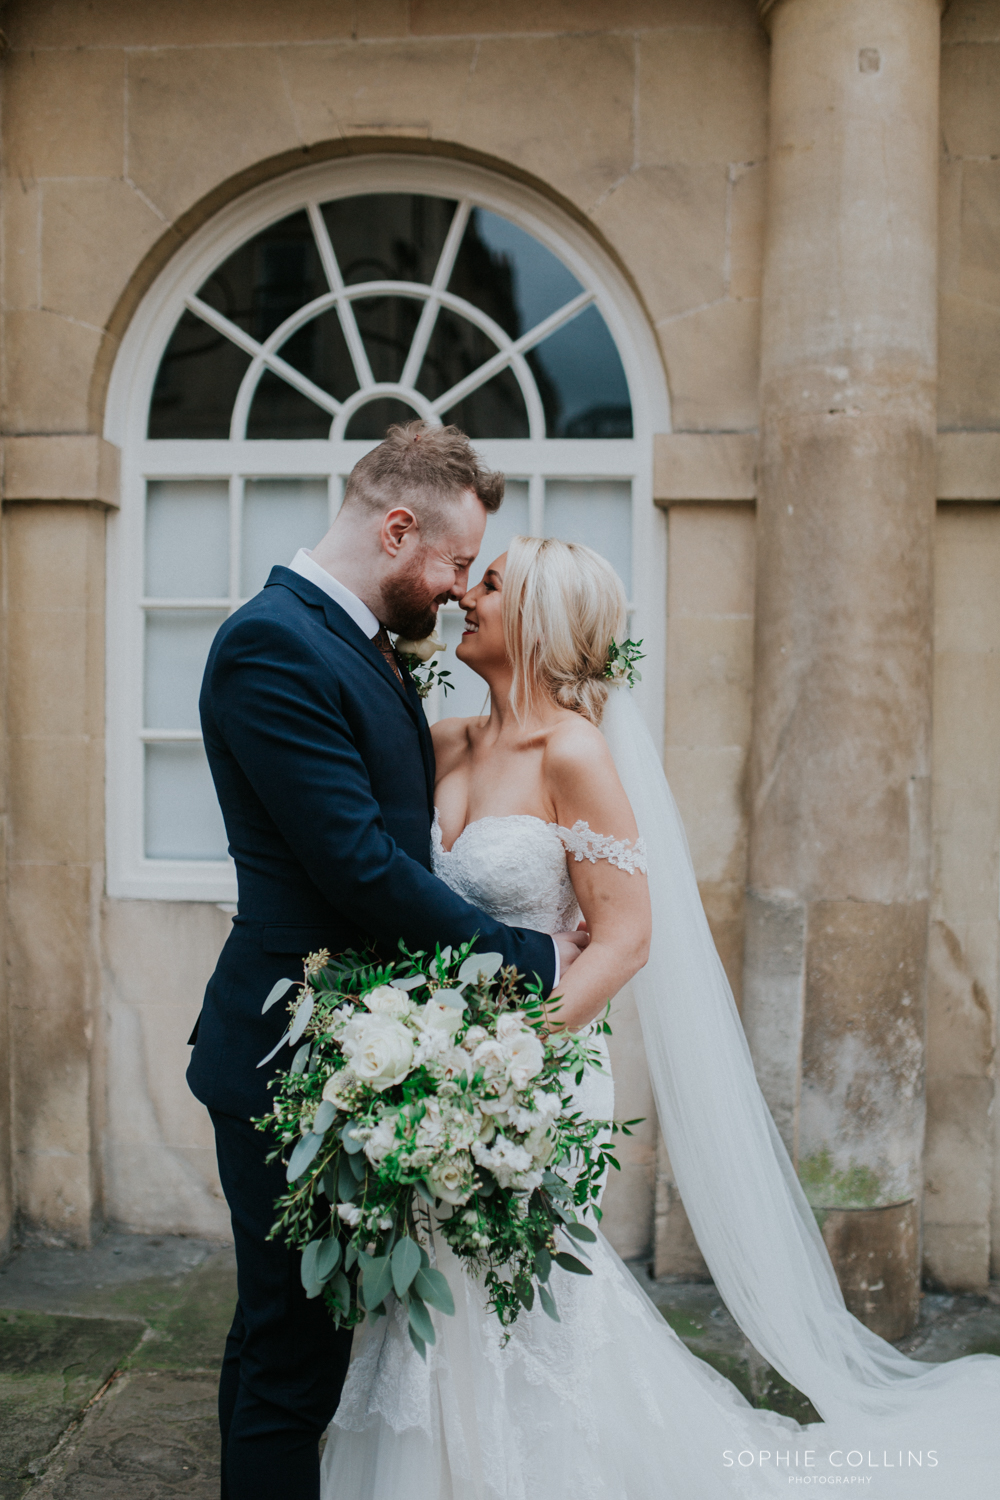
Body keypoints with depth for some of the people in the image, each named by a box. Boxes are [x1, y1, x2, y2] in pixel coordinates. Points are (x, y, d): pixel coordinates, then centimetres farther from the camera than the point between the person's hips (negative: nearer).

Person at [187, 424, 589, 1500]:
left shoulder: (362, 644, 12)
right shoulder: (271, 644, -19)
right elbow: (360, 868, -23)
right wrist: (531, 958, -15)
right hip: (293, 1056, -9)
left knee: (297, 1339, 20)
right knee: (289, 1344, 4)